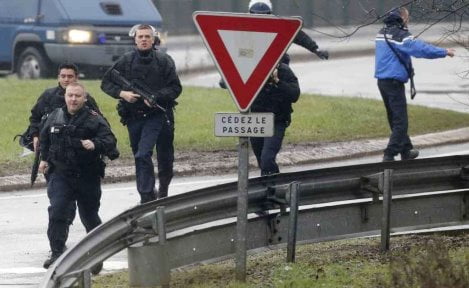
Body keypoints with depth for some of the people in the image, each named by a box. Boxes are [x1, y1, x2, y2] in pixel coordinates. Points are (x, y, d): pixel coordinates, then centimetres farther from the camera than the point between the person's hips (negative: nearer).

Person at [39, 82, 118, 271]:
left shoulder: (94, 120, -7)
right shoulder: (55, 117, 5)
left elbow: (110, 141, -16)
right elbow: (44, 138, 23)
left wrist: (95, 144, -35)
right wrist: (44, 158, 14)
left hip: (88, 177, -2)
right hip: (60, 175, 2)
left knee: (89, 216, 9)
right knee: (56, 211, -16)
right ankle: (57, 253, -13)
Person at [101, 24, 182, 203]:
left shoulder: (164, 61, -1)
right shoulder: (126, 61, 4)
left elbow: (175, 88, -2)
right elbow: (106, 82, 9)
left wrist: (156, 97, -17)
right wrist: (122, 93, -9)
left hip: (156, 115, -3)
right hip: (134, 116, 3)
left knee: (143, 155, -11)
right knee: (140, 157, 6)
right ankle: (148, 196, 14)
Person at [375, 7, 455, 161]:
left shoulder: (382, 33, 12)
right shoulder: (399, 35, -17)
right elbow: (420, 48, -23)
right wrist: (444, 52, -17)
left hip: (382, 80, 9)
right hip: (394, 82, -9)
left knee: (394, 118, 19)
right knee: (400, 121, -6)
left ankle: (406, 150, 32)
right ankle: (389, 156, -13)